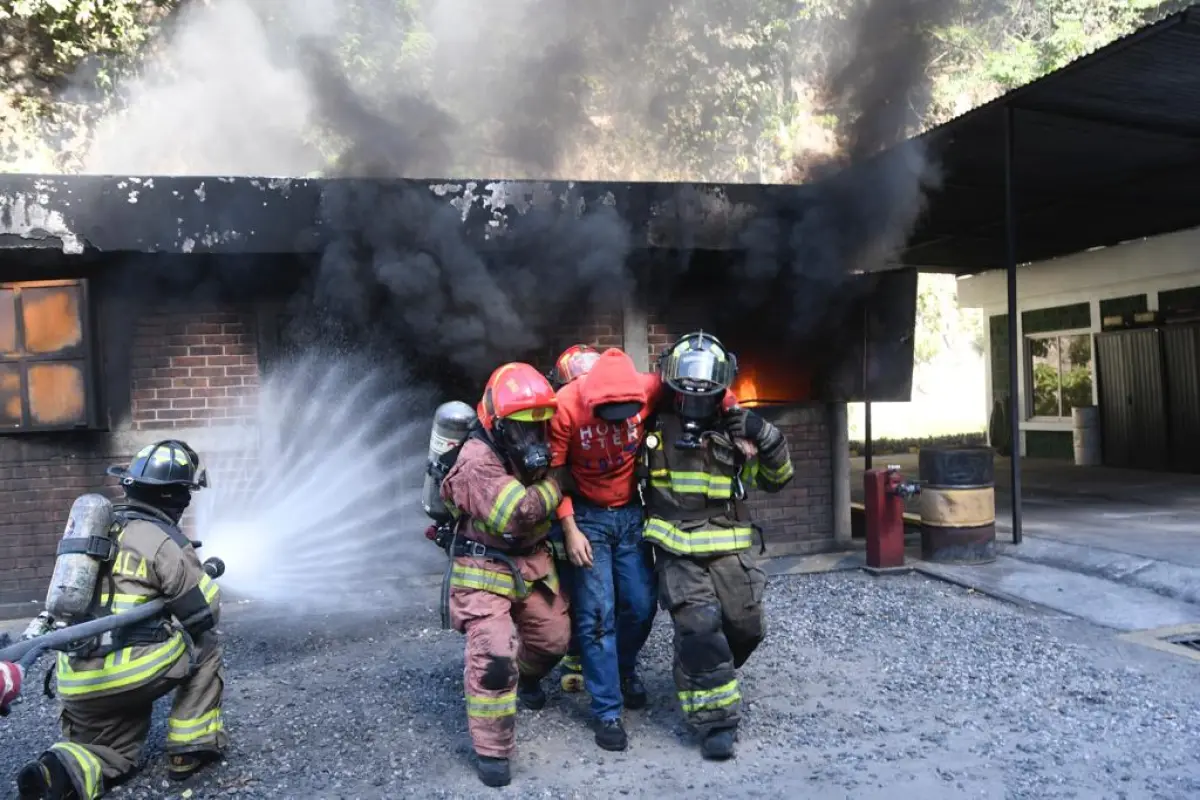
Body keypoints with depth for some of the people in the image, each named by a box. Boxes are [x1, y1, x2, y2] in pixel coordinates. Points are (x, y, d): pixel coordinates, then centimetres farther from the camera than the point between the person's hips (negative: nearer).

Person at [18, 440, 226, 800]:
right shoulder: (165, 541, -9)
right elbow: (205, 614, -2)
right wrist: (203, 577, 19)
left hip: (76, 682, 7)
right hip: (128, 672, -7)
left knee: (112, 752, 25)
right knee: (205, 647, 19)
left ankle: (60, 770, -7)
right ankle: (191, 748, 15)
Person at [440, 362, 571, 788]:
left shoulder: (535, 451, 2)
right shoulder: (477, 460, -23)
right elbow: (515, 514, -31)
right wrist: (552, 486, -18)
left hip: (532, 564, 8)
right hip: (486, 571, -7)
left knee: (554, 638, 17)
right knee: (494, 655, -18)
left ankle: (524, 676, 52)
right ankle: (491, 749, -2)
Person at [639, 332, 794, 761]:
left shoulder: (734, 431, 4)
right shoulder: (653, 427, 0)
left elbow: (776, 479, 10)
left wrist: (768, 439, -6)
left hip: (727, 547, 3)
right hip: (676, 551, -3)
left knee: (745, 627, 3)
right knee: (700, 628, -16)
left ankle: (700, 673, 33)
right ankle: (716, 718, -1)